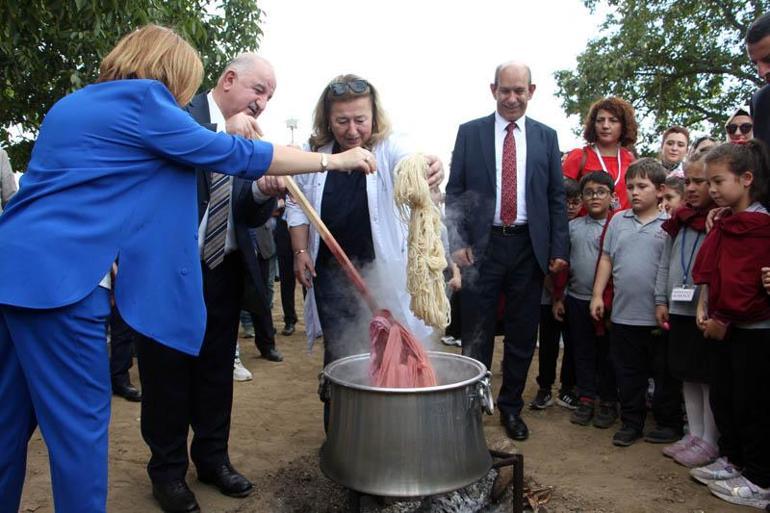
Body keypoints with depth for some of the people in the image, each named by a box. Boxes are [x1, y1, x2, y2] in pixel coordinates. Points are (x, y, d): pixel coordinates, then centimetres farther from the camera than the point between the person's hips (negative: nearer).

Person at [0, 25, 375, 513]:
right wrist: (335, 159, 3)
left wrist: (226, 136, 26)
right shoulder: (143, 99, -5)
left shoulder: (72, 103, 21)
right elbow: (235, 156, -5)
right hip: (58, 276, -9)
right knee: (80, 420, -2)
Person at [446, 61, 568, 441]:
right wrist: (457, 242, -8)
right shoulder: (470, 132, 4)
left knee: (522, 334, 10)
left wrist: (558, 249, 0)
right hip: (482, 245, -1)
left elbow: (557, 196, 8)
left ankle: (511, 406, 26)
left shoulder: (546, 137, 9)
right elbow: (454, 191, 2)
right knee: (476, 333, 6)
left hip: (529, 246, 2)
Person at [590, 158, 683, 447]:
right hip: (623, 313, 3)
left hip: (658, 315, -3)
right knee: (628, 373, 13)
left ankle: (669, 423, 27)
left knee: (664, 373, 10)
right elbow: (606, 259, 11)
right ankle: (631, 422, 27)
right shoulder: (618, 221, 7)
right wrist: (597, 295, 6)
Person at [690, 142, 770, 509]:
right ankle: (732, 460, 34)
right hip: (724, 327, 9)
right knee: (721, 396, 17)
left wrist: (725, 321, -16)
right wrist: (704, 305, 3)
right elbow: (709, 268, 14)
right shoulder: (724, 224, 10)